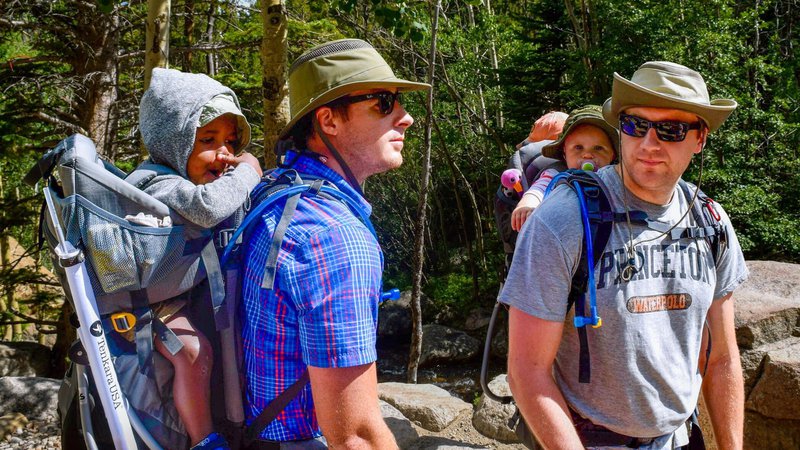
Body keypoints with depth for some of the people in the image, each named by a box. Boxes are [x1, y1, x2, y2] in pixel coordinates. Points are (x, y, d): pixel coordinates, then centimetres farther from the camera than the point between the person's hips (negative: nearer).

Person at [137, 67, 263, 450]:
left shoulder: (209, 181, 8)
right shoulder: (162, 185, -22)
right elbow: (207, 207, -42)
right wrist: (247, 174, -27)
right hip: (156, 299, -10)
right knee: (195, 352, -33)